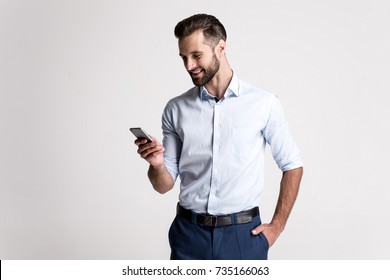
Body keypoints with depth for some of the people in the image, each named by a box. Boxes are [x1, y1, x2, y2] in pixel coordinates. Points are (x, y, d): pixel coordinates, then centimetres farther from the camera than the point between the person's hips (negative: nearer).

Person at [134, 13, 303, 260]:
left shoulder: (263, 103, -4)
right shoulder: (176, 109, 3)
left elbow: (293, 166, 4)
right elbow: (164, 185, 6)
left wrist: (277, 226, 0)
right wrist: (156, 165, -15)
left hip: (243, 234, -2)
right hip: (189, 234, 2)